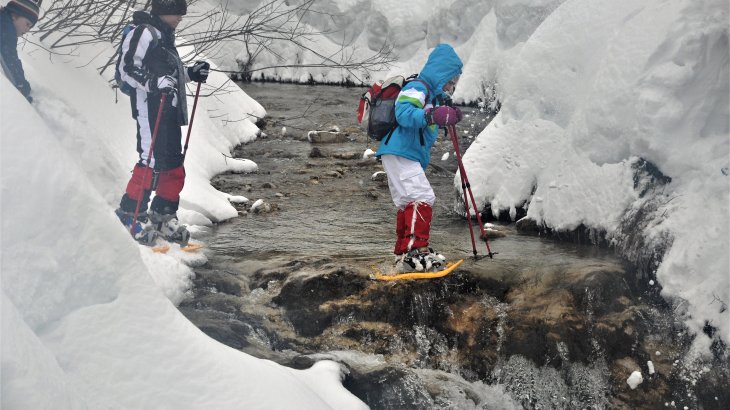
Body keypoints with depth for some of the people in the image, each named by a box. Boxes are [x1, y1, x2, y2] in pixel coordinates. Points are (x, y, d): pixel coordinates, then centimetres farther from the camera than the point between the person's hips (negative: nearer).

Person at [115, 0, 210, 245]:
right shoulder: (144, 33, -8)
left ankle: (162, 216, 18)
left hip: (169, 109, 10)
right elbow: (128, 69, -15)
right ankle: (129, 214, -8)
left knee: (173, 164, 9)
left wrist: (190, 73, 18)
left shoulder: (165, 36, 23)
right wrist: (155, 83, -27)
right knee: (153, 160, -15)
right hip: (150, 106, -10)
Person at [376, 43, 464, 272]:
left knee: (407, 204, 16)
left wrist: (448, 117, 19)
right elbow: (403, 113, -28)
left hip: (410, 157, 11)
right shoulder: (417, 88, -10)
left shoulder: (433, 94, 23)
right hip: (400, 153, -11)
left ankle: (403, 254, 25)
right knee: (422, 198, -20)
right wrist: (430, 116, -41)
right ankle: (417, 251, -26)